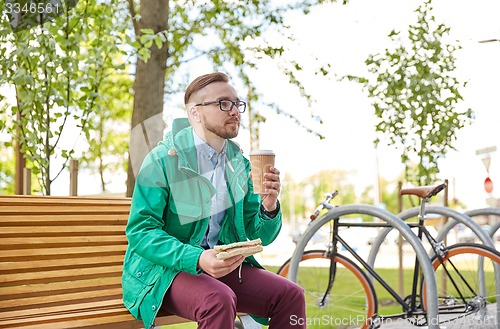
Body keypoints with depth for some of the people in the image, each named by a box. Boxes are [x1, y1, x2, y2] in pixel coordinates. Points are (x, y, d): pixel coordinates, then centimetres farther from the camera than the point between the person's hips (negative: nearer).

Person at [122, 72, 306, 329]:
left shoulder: (240, 164, 6)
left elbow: (259, 236, 8)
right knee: (219, 300, -35)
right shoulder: (163, 159, -11)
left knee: (290, 295, -14)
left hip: (221, 266, 6)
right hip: (164, 270, -5)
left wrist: (269, 207, -15)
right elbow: (140, 231, -16)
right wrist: (197, 259, -29)